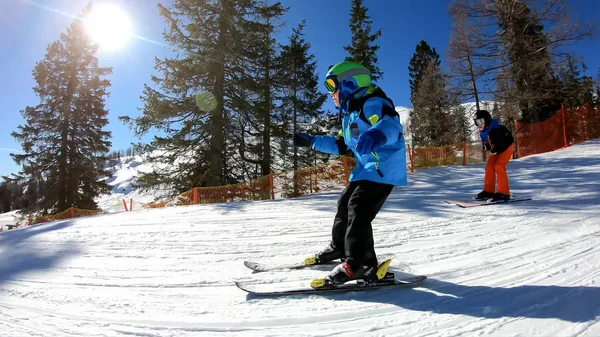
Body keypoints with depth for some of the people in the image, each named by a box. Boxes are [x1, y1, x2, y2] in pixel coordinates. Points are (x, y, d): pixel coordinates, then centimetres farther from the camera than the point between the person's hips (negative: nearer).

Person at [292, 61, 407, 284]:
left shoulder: (372, 103, -13)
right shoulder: (350, 114, 19)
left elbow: (392, 124, -33)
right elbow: (340, 146, 28)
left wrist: (378, 134, -56)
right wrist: (311, 141, 24)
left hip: (384, 168, -10)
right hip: (366, 169, 10)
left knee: (357, 211, -19)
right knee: (345, 204, 16)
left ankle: (360, 264, -14)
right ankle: (338, 248, 35)